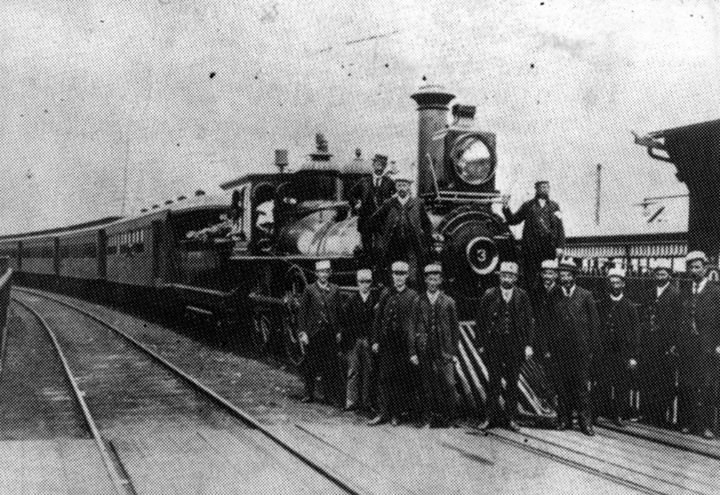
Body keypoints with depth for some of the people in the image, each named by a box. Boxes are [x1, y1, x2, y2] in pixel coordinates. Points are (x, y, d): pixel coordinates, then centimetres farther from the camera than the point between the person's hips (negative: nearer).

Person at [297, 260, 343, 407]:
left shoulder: (335, 290, 7)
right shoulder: (309, 290, 0)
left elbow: (339, 311, 9)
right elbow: (302, 312, 0)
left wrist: (339, 331, 4)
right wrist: (302, 332, -6)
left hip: (330, 333, 1)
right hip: (313, 333, -1)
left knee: (331, 366, 2)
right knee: (310, 365, 6)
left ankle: (332, 396, 9)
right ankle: (309, 393, 19)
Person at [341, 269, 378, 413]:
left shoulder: (376, 299, 1)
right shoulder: (351, 300, 5)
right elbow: (345, 319, 4)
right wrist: (344, 339, -2)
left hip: (369, 340, 0)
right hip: (354, 340, 1)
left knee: (367, 372, 3)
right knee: (353, 371, 1)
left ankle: (365, 403, 9)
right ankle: (351, 402, 4)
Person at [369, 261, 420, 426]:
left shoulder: (412, 296, 1)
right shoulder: (385, 294, 10)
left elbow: (412, 321, -4)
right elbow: (378, 319, 10)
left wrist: (412, 344, -11)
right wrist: (376, 340, 4)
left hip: (403, 343, -2)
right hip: (386, 343, 2)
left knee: (401, 380, 3)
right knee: (385, 378, 2)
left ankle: (396, 414, 12)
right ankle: (384, 413, 8)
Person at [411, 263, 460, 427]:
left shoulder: (449, 302, 7)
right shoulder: (418, 302, 6)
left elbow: (455, 328, 9)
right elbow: (412, 328, 6)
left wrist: (454, 352, 3)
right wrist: (413, 352, 0)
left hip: (444, 351, 0)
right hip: (424, 351, 0)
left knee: (448, 384, -7)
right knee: (428, 386, 2)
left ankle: (449, 415, 4)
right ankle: (431, 416, 10)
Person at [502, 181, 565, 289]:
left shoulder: (554, 206, 11)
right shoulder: (528, 206, 8)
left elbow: (560, 228, 8)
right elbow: (513, 220, 9)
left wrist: (560, 246, -1)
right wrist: (506, 209, -6)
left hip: (549, 248, 1)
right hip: (531, 247, -1)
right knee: (530, 277, 0)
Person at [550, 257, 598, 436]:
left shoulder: (585, 296, 3)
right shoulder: (554, 297, 8)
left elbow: (594, 323, 5)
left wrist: (590, 348, 0)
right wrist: (548, 347, 2)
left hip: (580, 348, -2)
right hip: (559, 350, 2)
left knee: (581, 385, -2)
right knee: (561, 385, 3)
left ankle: (585, 421, 5)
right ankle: (564, 419, 13)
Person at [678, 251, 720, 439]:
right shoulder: (685, 293, 12)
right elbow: (682, 321, 12)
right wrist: (677, 342, 4)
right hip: (687, 346, 3)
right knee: (686, 386, 3)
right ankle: (686, 422, 11)